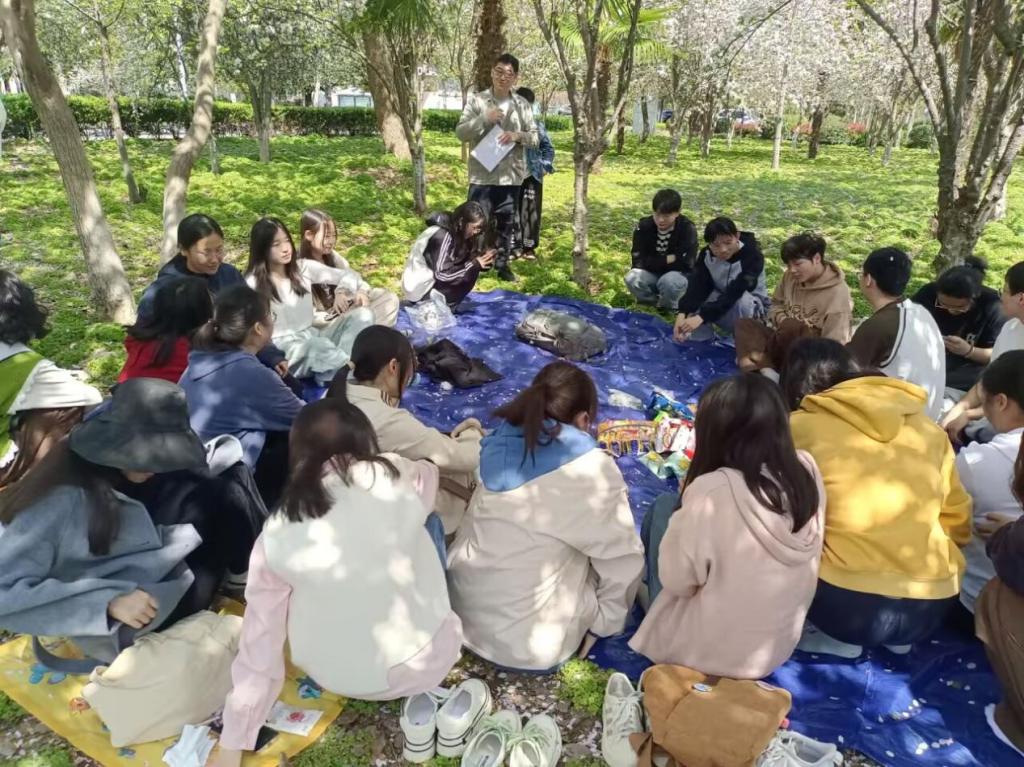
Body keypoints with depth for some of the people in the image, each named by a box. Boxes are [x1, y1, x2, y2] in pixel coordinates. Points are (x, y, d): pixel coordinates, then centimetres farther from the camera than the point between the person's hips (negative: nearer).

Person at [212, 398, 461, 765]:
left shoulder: (275, 535, -11)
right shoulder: (399, 478, -17)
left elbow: (259, 642, -4)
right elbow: (429, 470, 8)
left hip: (332, 677, 3)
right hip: (422, 666, -2)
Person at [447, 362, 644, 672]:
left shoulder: (498, 443, -1)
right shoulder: (590, 467, -16)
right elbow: (622, 557, -9)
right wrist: (606, 623, 7)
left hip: (462, 612, 6)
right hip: (530, 645, -5)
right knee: (627, 560, 14)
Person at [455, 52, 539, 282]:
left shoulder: (523, 105, 6)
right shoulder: (477, 100, -1)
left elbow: (535, 138, 6)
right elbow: (461, 132, -6)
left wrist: (518, 136, -15)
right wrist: (484, 119, -20)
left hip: (511, 176, 3)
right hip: (482, 175, -3)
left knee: (507, 224, 13)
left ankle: (502, 264, 28)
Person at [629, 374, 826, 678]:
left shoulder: (713, 492, -31)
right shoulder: (807, 471, -14)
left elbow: (676, 580, -17)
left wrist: (682, 516, -4)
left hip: (705, 651, -5)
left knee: (665, 507, 7)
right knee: (675, 508, 15)